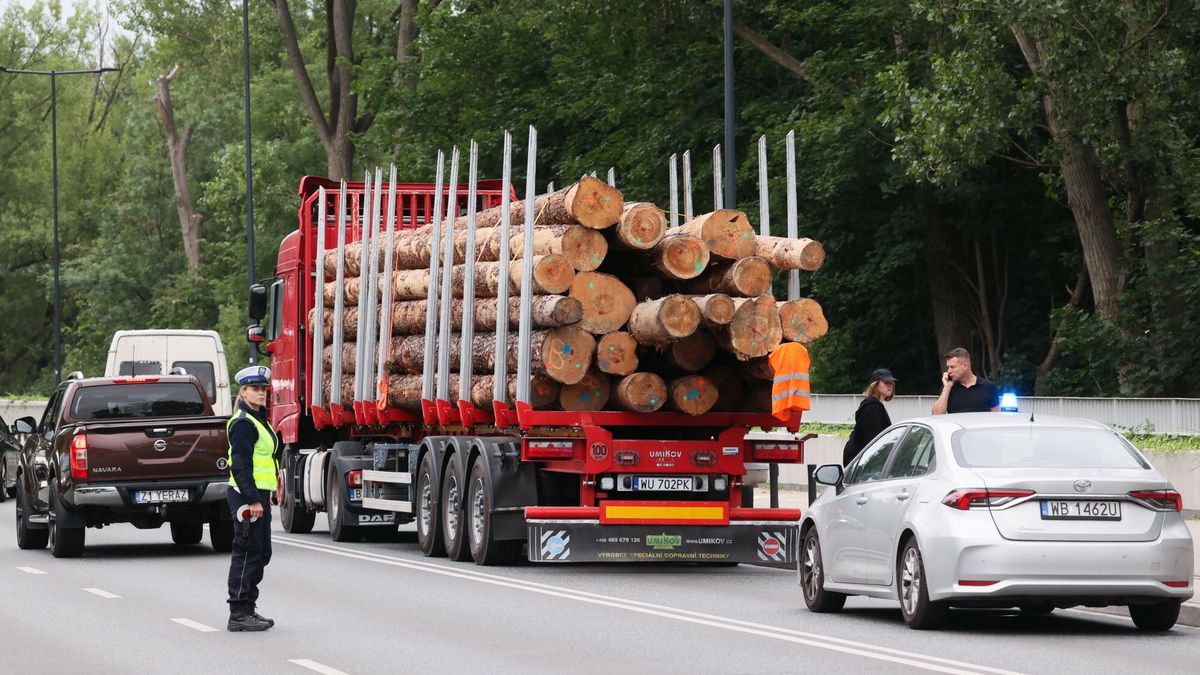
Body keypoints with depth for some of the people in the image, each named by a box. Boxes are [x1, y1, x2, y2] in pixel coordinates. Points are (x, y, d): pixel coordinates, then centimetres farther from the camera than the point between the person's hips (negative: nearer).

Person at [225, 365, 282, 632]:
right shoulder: (243, 423, -14)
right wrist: (252, 500, -24)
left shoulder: (259, 420, 18)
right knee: (248, 553, -8)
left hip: (258, 495, 10)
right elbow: (241, 464, -20)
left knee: (261, 553, 13)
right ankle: (239, 614, -6)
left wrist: (272, 490, 24)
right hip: (247, 496, -10)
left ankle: (247, 608, 19)